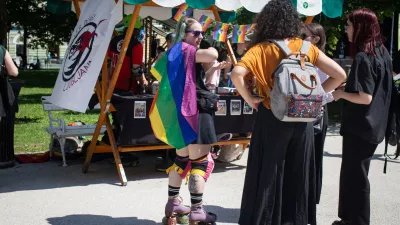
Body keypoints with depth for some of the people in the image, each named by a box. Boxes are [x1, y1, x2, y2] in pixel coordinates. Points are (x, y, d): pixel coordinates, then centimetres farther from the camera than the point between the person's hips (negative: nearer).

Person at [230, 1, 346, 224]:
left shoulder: (261, 49, -6)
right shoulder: (306, 48, 2)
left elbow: (237, 73, -23)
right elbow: (340, 74, 0)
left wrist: (250, 98, -9)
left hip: (271, 119, -3)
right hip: (302, 119, 3)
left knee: (267, 174, 8)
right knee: (298, 174, 15)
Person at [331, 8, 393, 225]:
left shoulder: (363, 57, -19)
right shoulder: (383, 54, 7)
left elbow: (365, 97, -23)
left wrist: (341, 93, -8)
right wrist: (347, 89, 16)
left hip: (359, 127, -9)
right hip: (374, 125, 9)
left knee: (354, 175, 3)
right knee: (354, 173, 17)